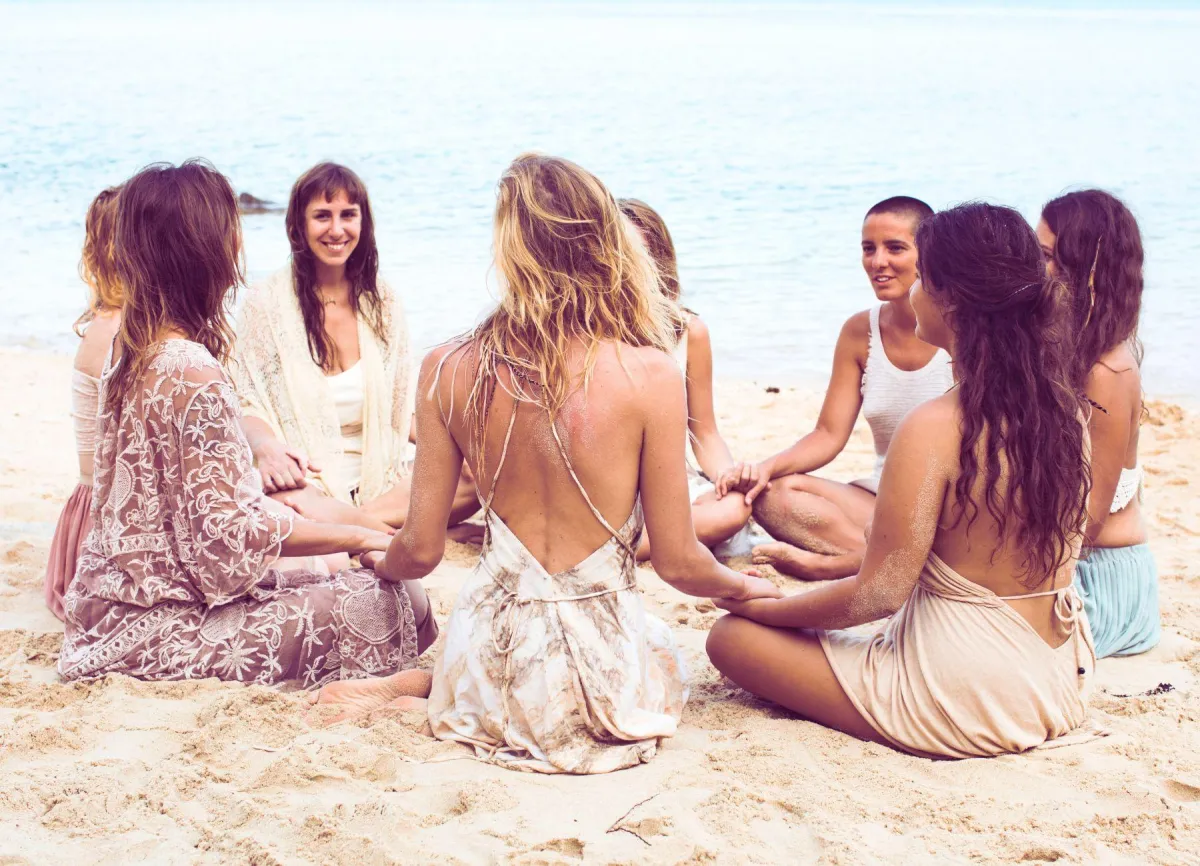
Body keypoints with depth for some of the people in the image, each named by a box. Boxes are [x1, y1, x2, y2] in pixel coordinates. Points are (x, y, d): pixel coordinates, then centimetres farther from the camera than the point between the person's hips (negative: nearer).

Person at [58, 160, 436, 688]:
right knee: (392, 602, -14)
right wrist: (355, 537, -12)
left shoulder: (130, 352, 7)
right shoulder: (191, 372, -22)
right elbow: (227, 530, -22)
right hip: (161, 629, -10)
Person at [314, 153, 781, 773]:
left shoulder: (448, 370, -8)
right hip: (599, 669, -5)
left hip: (491, 669, 5)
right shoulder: (648, 373, -16)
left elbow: (419, 551, 0)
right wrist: (744, 585, 15)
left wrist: (378, 564, 25)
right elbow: (678, 563, -8)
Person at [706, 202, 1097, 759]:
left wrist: (759, 604, -3)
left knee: (730, 635, 2)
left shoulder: (935, 429, -25)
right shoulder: (1066, 407, -1)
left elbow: (879, 594, -21)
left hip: (965, 704, -8)